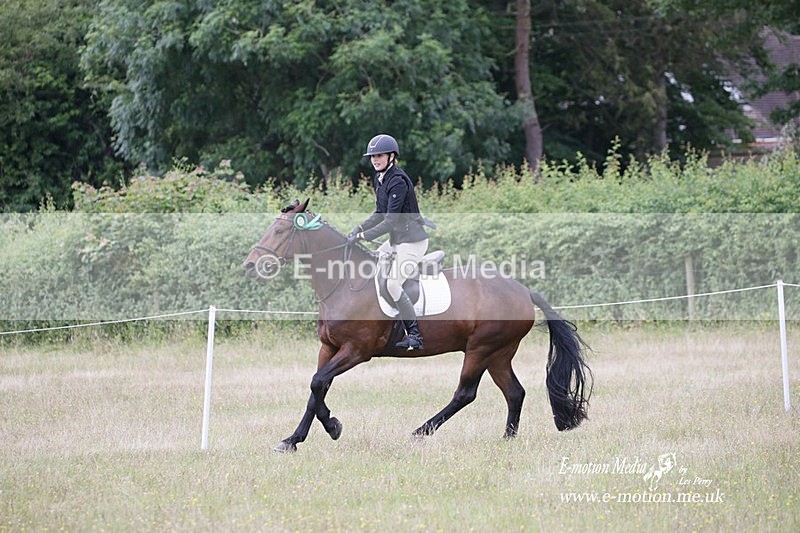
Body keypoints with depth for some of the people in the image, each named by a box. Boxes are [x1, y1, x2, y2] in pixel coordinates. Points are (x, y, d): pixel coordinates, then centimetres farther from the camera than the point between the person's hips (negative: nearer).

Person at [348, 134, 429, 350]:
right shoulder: (379, 179, 8)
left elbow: (390, 221, -24)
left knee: (393, 285, -16)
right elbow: (380, 213, 16)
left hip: (412, 240, -10)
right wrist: (359, 228, 2)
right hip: (396, 239, 10)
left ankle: (415, 335, -12)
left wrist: (362, 236, -23)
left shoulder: (398, 181, -21)